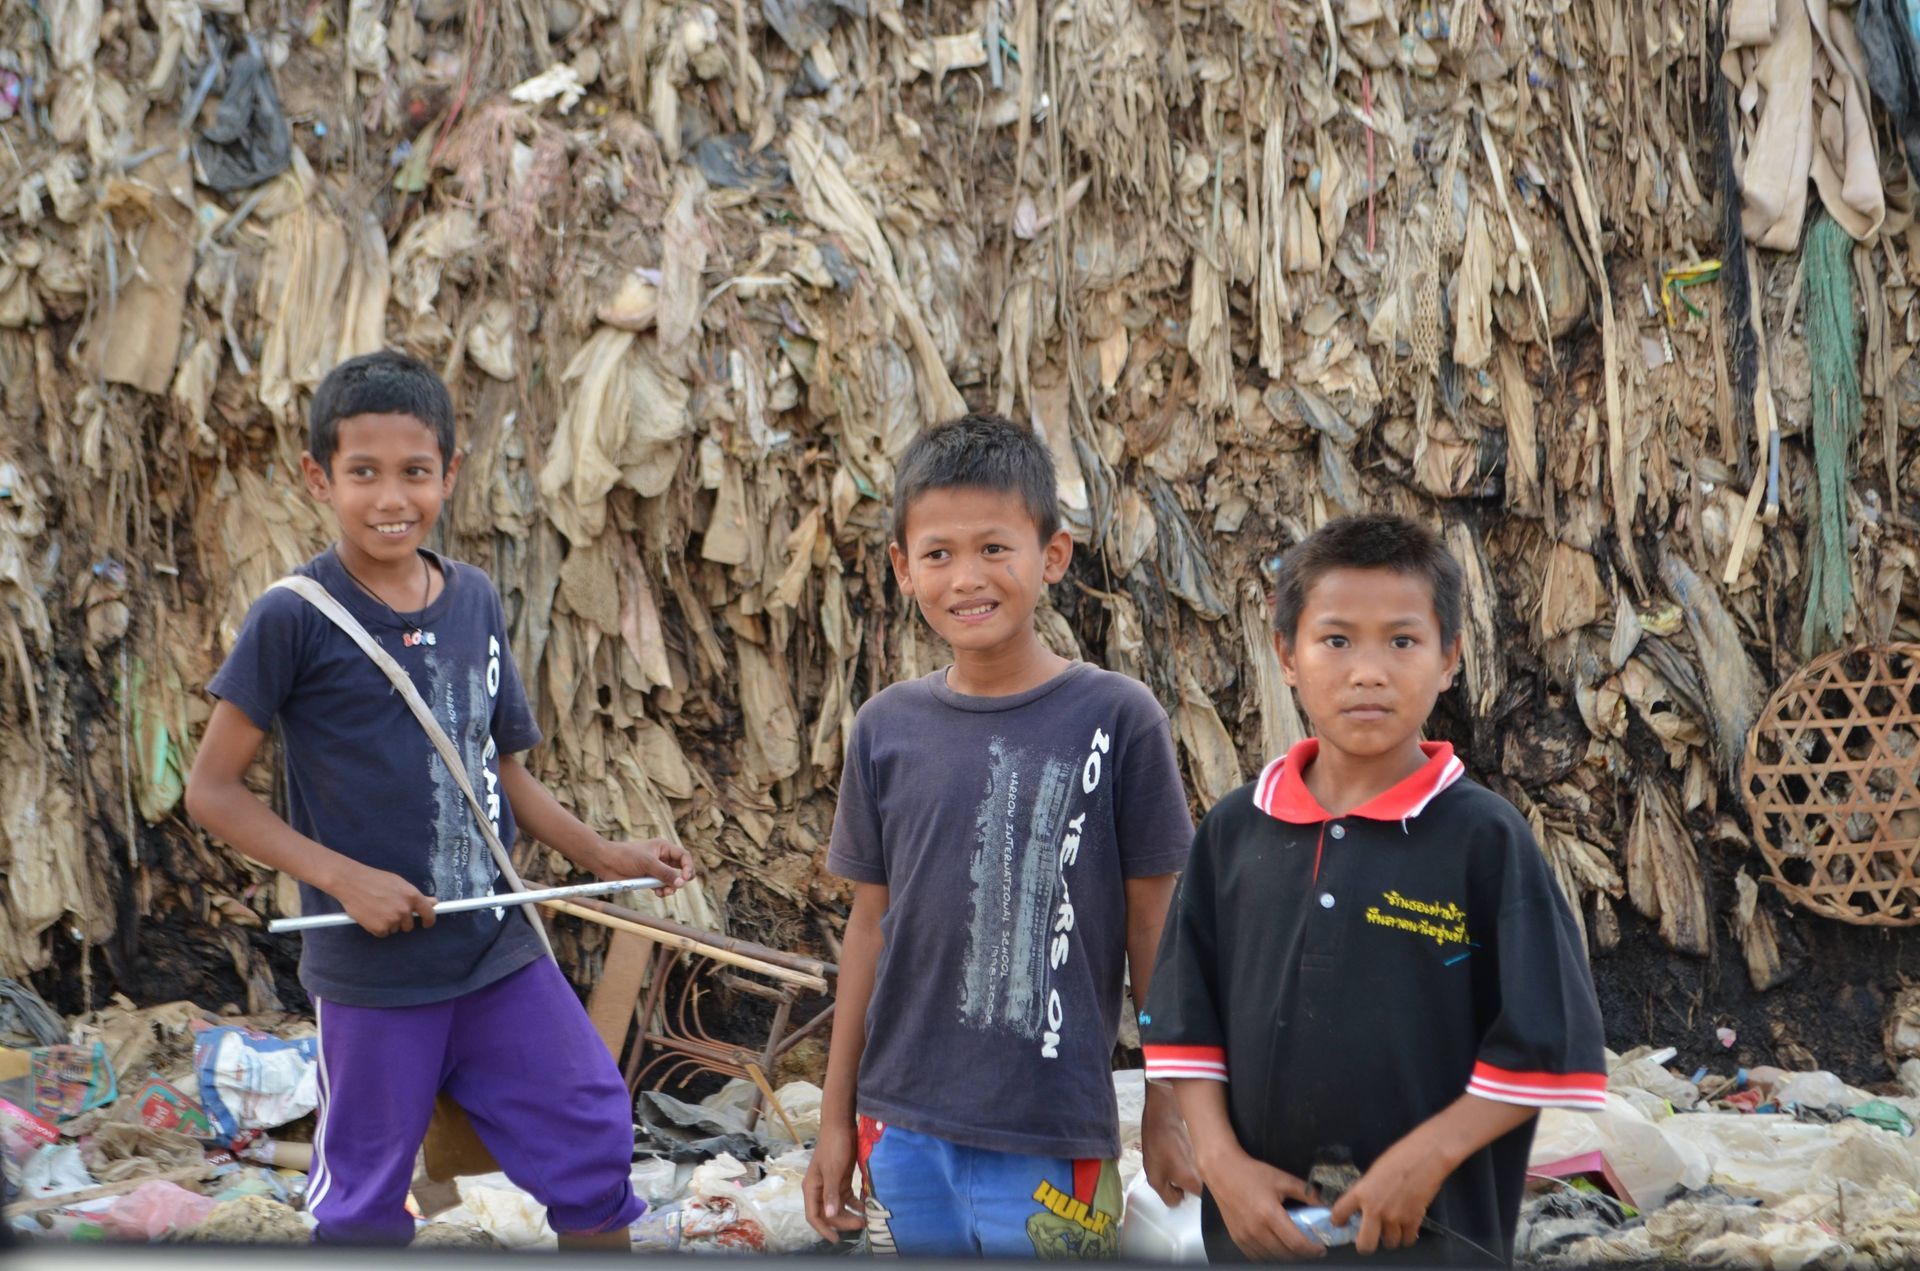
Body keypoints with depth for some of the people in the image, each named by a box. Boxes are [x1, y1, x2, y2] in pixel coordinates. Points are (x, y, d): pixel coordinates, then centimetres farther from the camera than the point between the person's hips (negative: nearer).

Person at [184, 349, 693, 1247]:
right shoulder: (295, 617, -11)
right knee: (362, 1204, 8)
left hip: (500, 947, 5)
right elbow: (212, 789, -9)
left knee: (594, 1141, 8)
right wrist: (344, 877, -18)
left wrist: (603, 855, 3)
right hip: (372, 966, -5)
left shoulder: (475, 601, 5)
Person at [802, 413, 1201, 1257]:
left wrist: (1168, 1111, 1)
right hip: (904, 1127, 3)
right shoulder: (886, 728, 2)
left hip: (1051, 1141, -3)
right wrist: (837, 1116, 11)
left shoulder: (1116, 719, -8)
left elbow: (1151, 926, -2)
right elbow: (871, 923, 8)